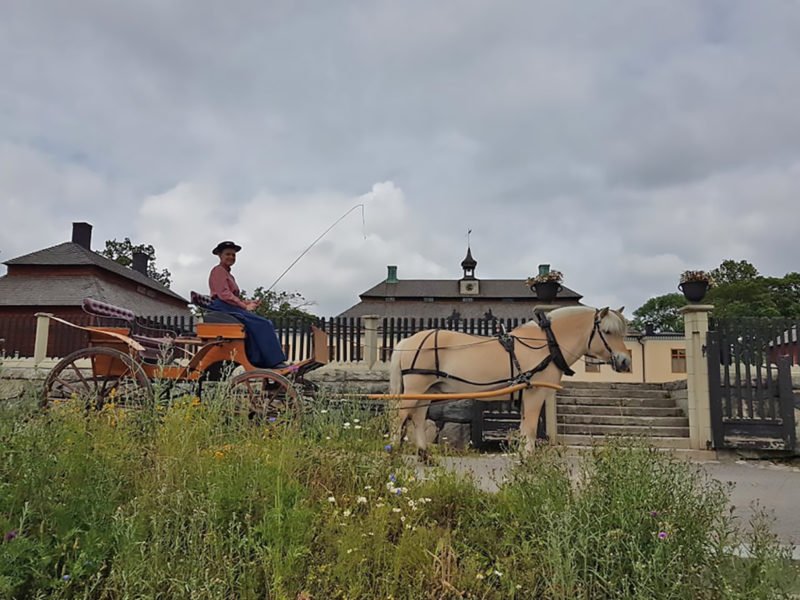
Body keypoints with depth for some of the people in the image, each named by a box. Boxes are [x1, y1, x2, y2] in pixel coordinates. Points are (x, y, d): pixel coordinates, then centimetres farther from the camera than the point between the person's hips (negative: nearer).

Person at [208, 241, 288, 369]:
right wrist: (244, 306, -15)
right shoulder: (218, 270, -1)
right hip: (223, 308, -9)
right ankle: (274, 361, -22)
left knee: (265, 324, -11)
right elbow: (224, 294, -13)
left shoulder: (227, 274, 28)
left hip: (230, 308, 9)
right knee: (262, 324, -21)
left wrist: (248, 302, 6)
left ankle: (257, 360, -20)